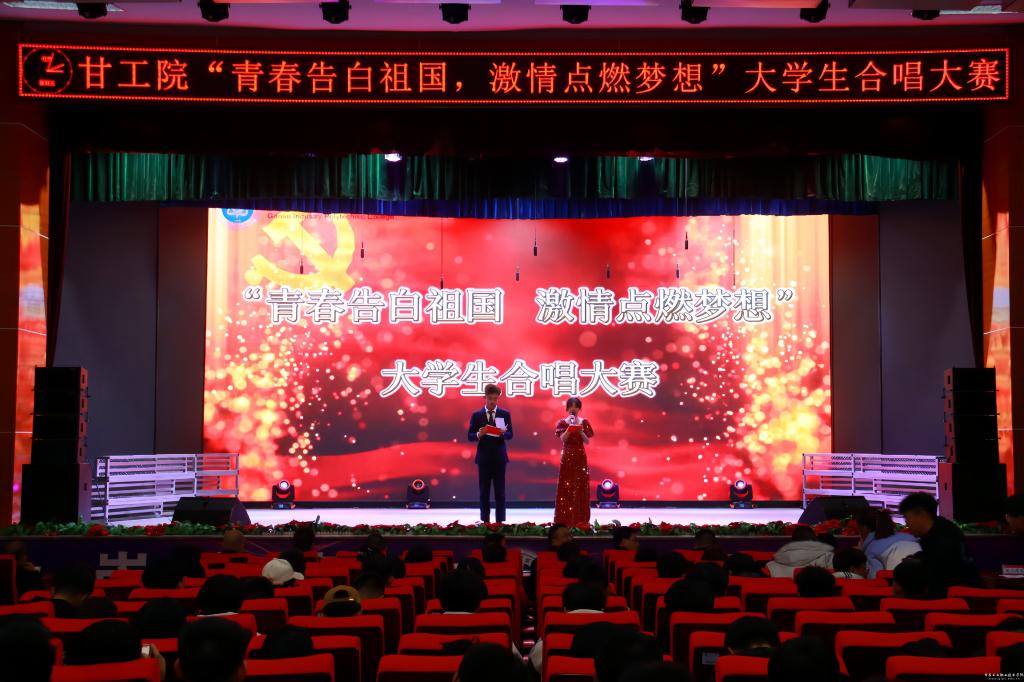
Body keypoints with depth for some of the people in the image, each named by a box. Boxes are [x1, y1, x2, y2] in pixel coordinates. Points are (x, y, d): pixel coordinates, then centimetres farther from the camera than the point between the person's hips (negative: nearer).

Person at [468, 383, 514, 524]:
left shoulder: (505, 414, 4)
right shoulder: (476, 415, 3)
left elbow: (510, 434, 0)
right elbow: (470, 437, 0)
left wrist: (503, 432, -22)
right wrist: (479, 434, -21)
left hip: (499, 457, 0)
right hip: (483, 457, 0)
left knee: (500, 491, 2)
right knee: (484, 491, 4)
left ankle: (500, 521, 6)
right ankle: (485, 521, 9)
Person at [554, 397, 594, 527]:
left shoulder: (584, 422, 5)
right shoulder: (563, 422, 2)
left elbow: (587, 441, -1)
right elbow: (562, 439, -11)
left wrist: (580, 430, -17)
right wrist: (570, 427, -22)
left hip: (580, 457, 1)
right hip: (567, 458, -1)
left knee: (580, 487, 0)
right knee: (566, 487, -3)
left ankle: (580, 520, 4)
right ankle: (565, 520, -2)